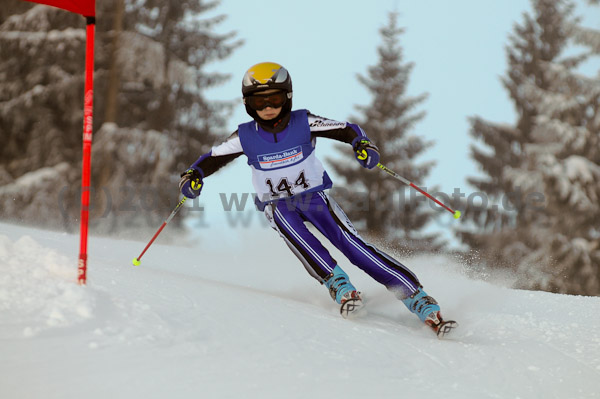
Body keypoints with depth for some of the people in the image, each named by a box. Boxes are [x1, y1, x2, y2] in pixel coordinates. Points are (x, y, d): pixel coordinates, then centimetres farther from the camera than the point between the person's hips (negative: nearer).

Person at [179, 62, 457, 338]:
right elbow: (212, 159, -3)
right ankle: (340, 287, -39)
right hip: (277, 205, 1)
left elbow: (347, 130, -12)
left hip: (314, 196, -1)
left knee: (352, 244, -19)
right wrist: (192, 176, -24)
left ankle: (419, 301, -23)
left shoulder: (303, 123, -12)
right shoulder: (245, 137, -9)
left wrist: (363, 145, -34)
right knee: (293, 232, -36)